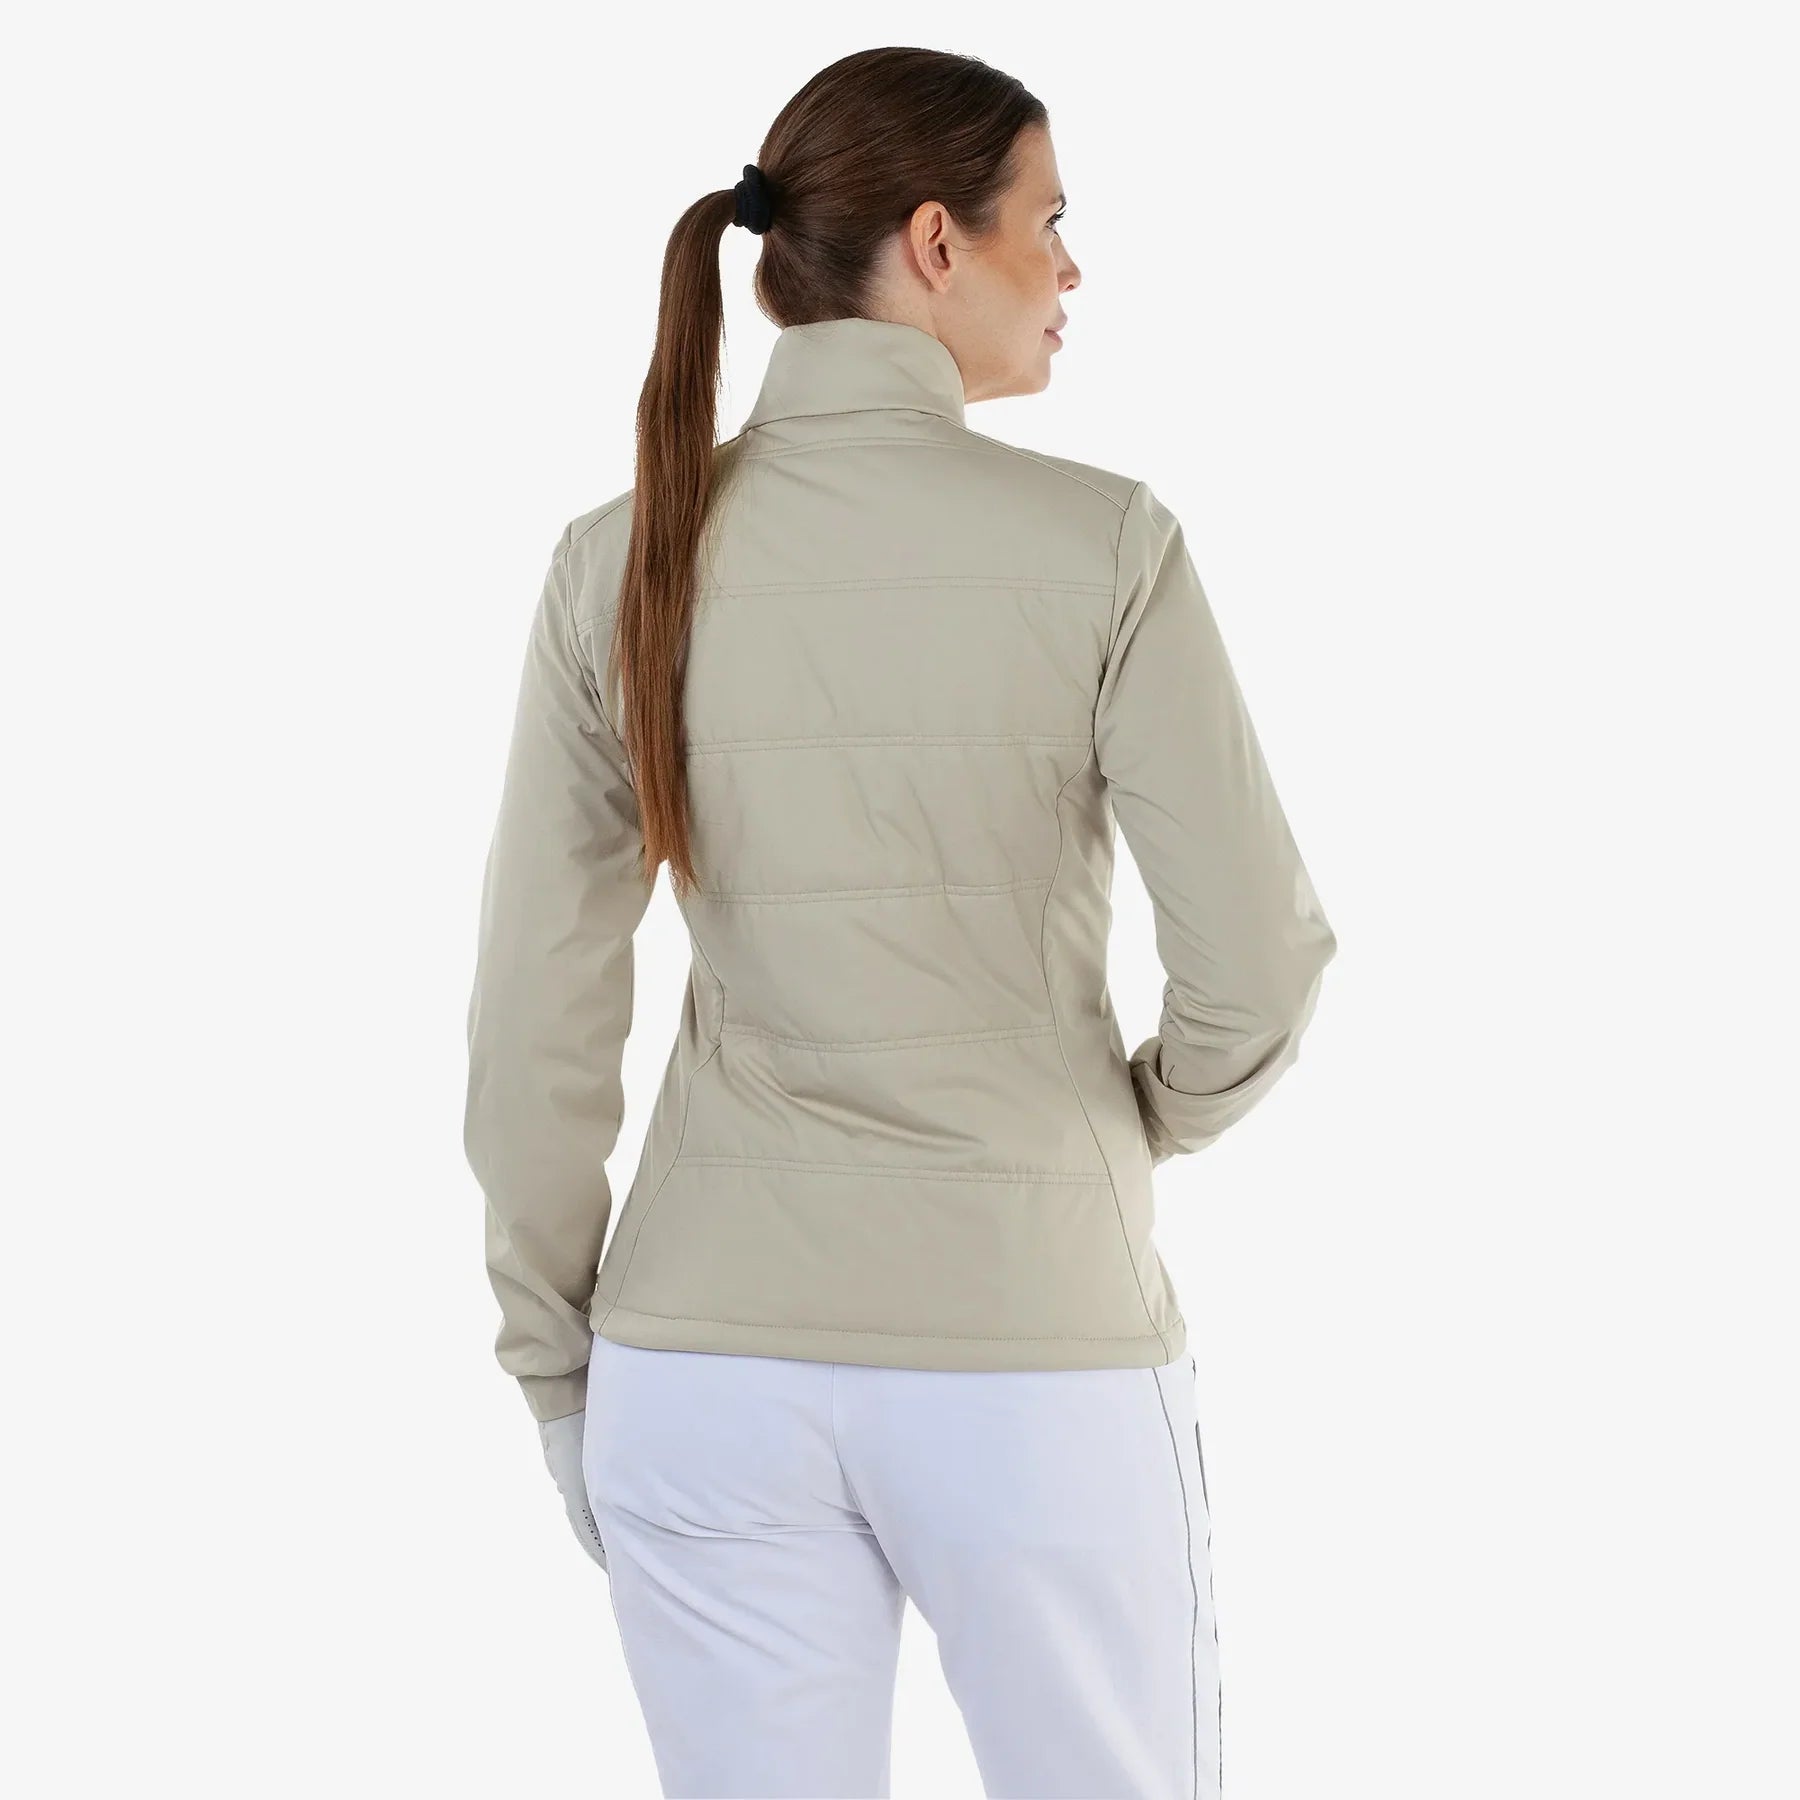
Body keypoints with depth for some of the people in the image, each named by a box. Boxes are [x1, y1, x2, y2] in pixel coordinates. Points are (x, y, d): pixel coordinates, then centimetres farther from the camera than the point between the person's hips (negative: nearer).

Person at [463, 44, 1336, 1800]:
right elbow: (1258, 963, -8)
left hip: (712, 1364, 3)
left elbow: (538, 1014, -1)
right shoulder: (1100, 546, -10)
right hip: (1037, 1357, -3)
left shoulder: (622, 558, -1)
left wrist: (559, 1363, 9)